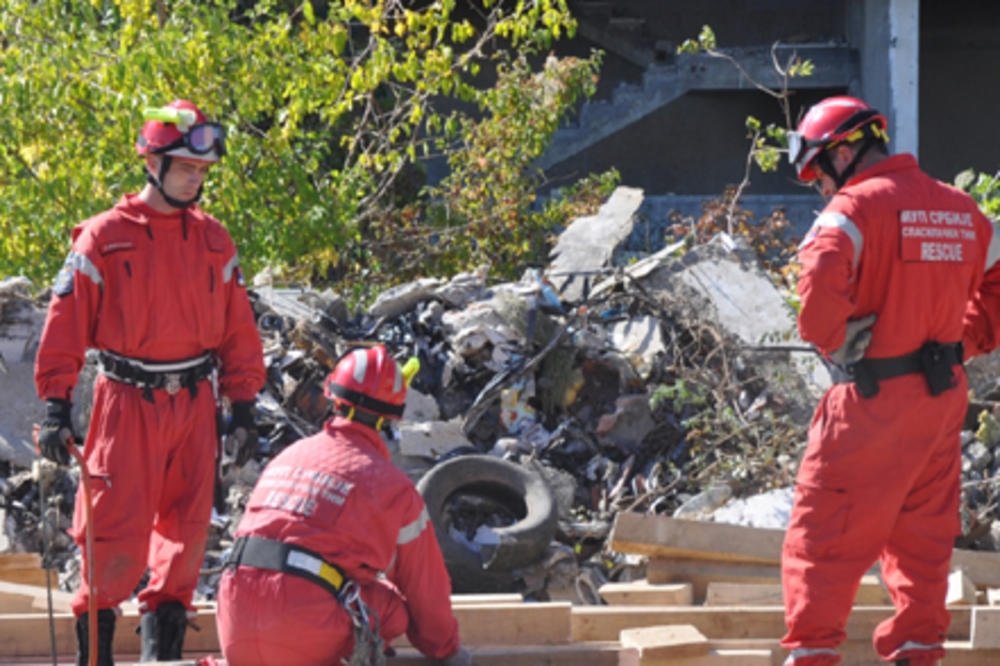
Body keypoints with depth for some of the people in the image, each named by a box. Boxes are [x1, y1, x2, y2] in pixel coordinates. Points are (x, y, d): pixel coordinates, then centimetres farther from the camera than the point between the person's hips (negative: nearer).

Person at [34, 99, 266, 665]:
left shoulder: (214, 242, 9)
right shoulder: (104, 238, -4)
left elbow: (238, 331, 14)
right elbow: (66, 323, -3)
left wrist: (244, 407, 10)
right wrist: (57, 408, -9)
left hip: (195, 403, 4)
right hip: (127, 403, -4)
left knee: (187, 526, 4)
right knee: (120, 525, -9)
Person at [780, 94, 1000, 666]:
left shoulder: (855, 208, -12)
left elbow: (822, 282, -29)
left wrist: (833, 342, -13)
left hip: (875, 401, -7)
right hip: (945, 396, 7)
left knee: (824, 533, 0)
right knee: (923, 535, 15)